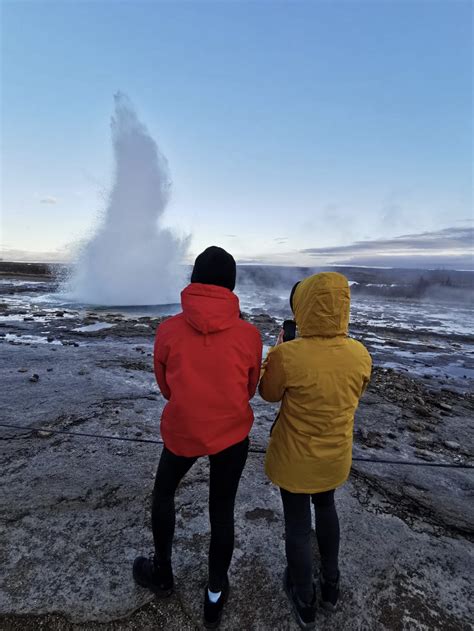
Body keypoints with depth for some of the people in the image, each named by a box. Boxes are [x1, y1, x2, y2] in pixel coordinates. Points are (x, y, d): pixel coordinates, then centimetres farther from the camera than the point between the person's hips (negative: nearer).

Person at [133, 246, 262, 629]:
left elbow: (166, 387, 2)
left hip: (181, 431, 0)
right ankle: (215, 597, 39)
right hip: (232, 433, 1)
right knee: (222, 510, 20)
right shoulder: (249, 334, -13)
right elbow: (249, 389, 2)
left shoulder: (168, 330, -13)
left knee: (163, 492, 28)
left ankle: (162, 574, 46)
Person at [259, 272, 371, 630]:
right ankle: (331, 586, 50)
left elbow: (269, 394, -10)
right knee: (326, 506, 31)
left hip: (295, 456, -4)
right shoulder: (360, 354, -15)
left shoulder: (287, 355, -29)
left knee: (297, 523, 19)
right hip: (336, 454, 4)